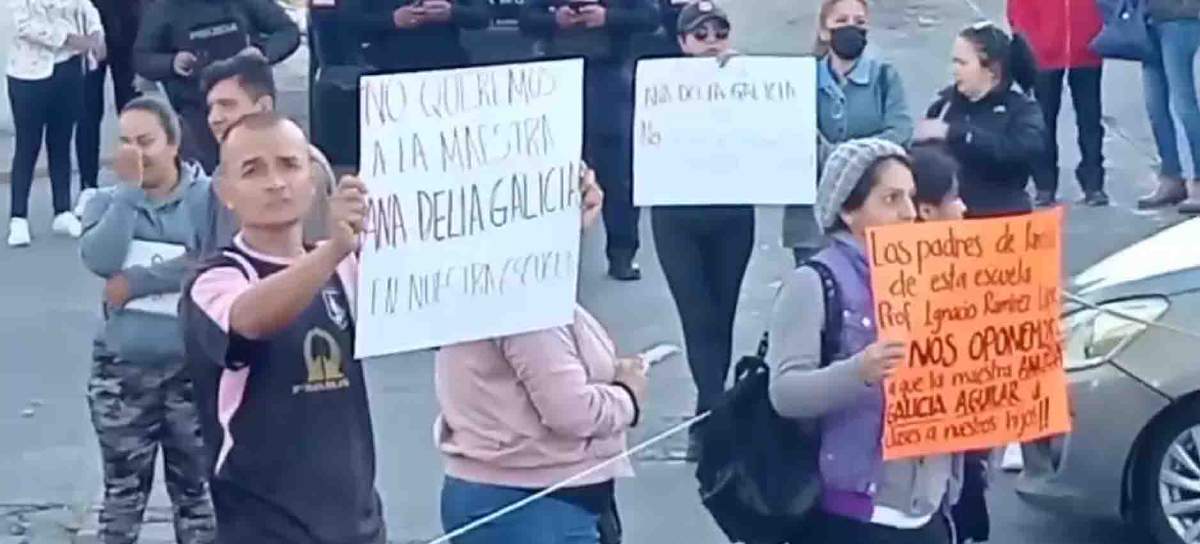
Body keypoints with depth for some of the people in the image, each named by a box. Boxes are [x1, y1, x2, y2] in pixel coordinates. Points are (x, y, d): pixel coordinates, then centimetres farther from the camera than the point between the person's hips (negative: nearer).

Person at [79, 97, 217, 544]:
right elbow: (100, 260, -16)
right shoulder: (108, 201, 2)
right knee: (122, 490, 11)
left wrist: (136, 281, -17)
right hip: (121, 368, 2)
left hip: (192, 367, -2)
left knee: (195, 487, 10)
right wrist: (128, 189, -16)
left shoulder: (209, 196, -6)